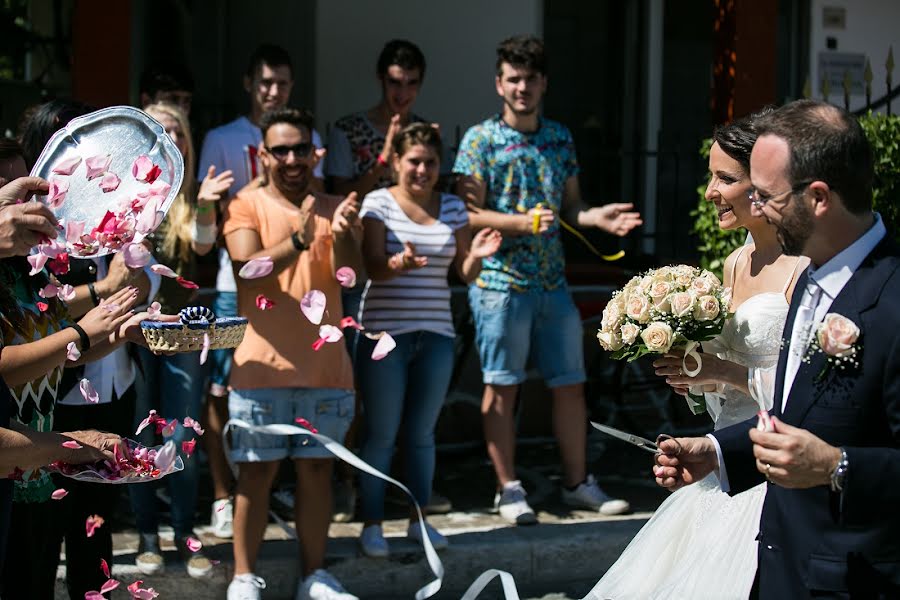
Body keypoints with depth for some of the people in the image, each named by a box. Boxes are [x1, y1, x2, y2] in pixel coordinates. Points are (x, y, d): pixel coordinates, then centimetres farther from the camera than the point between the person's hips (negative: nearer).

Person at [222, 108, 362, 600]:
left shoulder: (333, 208, 8)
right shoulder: (245, 205, -1)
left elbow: (350, 272, -7)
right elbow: (248, 271, -16)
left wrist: (343, 233, -29)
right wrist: (298, 241, -33)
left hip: (326, 366, 3)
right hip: (263, 367, -3)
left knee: (316, 469, 8)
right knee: (257, 471, 0)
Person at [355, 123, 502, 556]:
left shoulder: (452, 207, 10)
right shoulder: (379, 203, -3)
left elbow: (466, 274, 10)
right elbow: (372, 267, -13)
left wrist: (476, 254, -12)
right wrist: (400, 263, -34)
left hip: (436, 335, 4)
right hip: (385, 333, -4)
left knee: (422, 433, 11)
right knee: (381, 435, 0)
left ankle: (418, 518, 21)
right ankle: (372, 524, 9)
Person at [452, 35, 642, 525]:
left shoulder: (559, 138, 11)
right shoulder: (481, 139, -4)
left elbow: (570, 205, 15)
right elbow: (469, 213, -10)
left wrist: (598, 217, -5)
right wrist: (521, 221, -23)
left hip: (553, 282, 5)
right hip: (501, 281, -5)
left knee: (570, 384, 9)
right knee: (501, 387, 2)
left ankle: (577, 483, 20)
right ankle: (509, 490, 11)